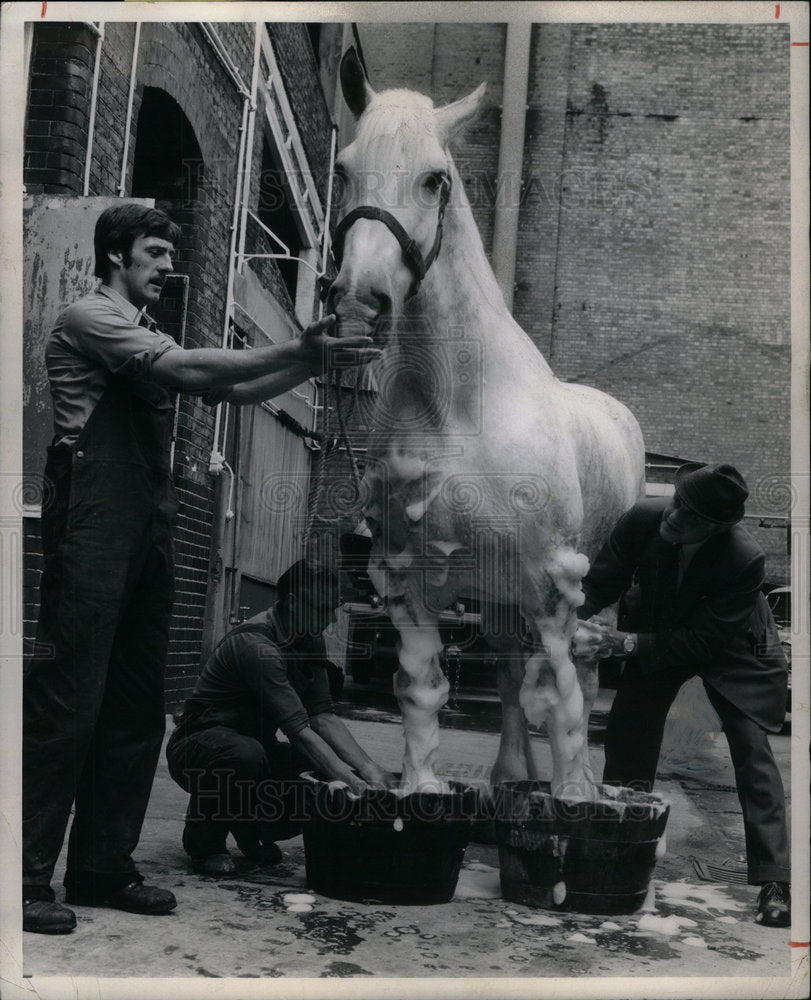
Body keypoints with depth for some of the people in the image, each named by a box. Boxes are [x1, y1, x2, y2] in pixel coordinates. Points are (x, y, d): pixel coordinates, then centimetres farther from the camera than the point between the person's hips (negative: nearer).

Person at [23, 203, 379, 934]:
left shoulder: (147, 338, 24)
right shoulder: (90, 318, -2)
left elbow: (236, 390, 15)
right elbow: (193, 370, -15)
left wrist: (311, 360, 2)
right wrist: (298, 351, -13)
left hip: (148, 531, 9)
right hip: (94, 526, -8)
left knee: (135, 709, 8)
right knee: (66, 700, -7)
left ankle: (104, 867, 17)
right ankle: (27, 876, 1)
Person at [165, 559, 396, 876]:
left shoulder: (310, 642, 2)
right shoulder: (256, 643, -27)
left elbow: (323, 716, -3)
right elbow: (298, 729, -32)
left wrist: (368, 768, -16)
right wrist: (350, 781, -36)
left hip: (255, 746, 8)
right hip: (199, 743, -8)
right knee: (247, 754, -41)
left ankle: (252, 826, 13)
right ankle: (204, 839, -12)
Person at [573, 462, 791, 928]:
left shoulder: (745, 558, -35)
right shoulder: (645, 518, -27)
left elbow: (702, 640, -32)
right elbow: (602, 583, -14)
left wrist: (624, 642, -36)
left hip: (730, 650, -3)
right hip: (655, 638, 4)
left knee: (753, 753, -11)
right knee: (625, 738, 3)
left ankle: (775, 882, -4)